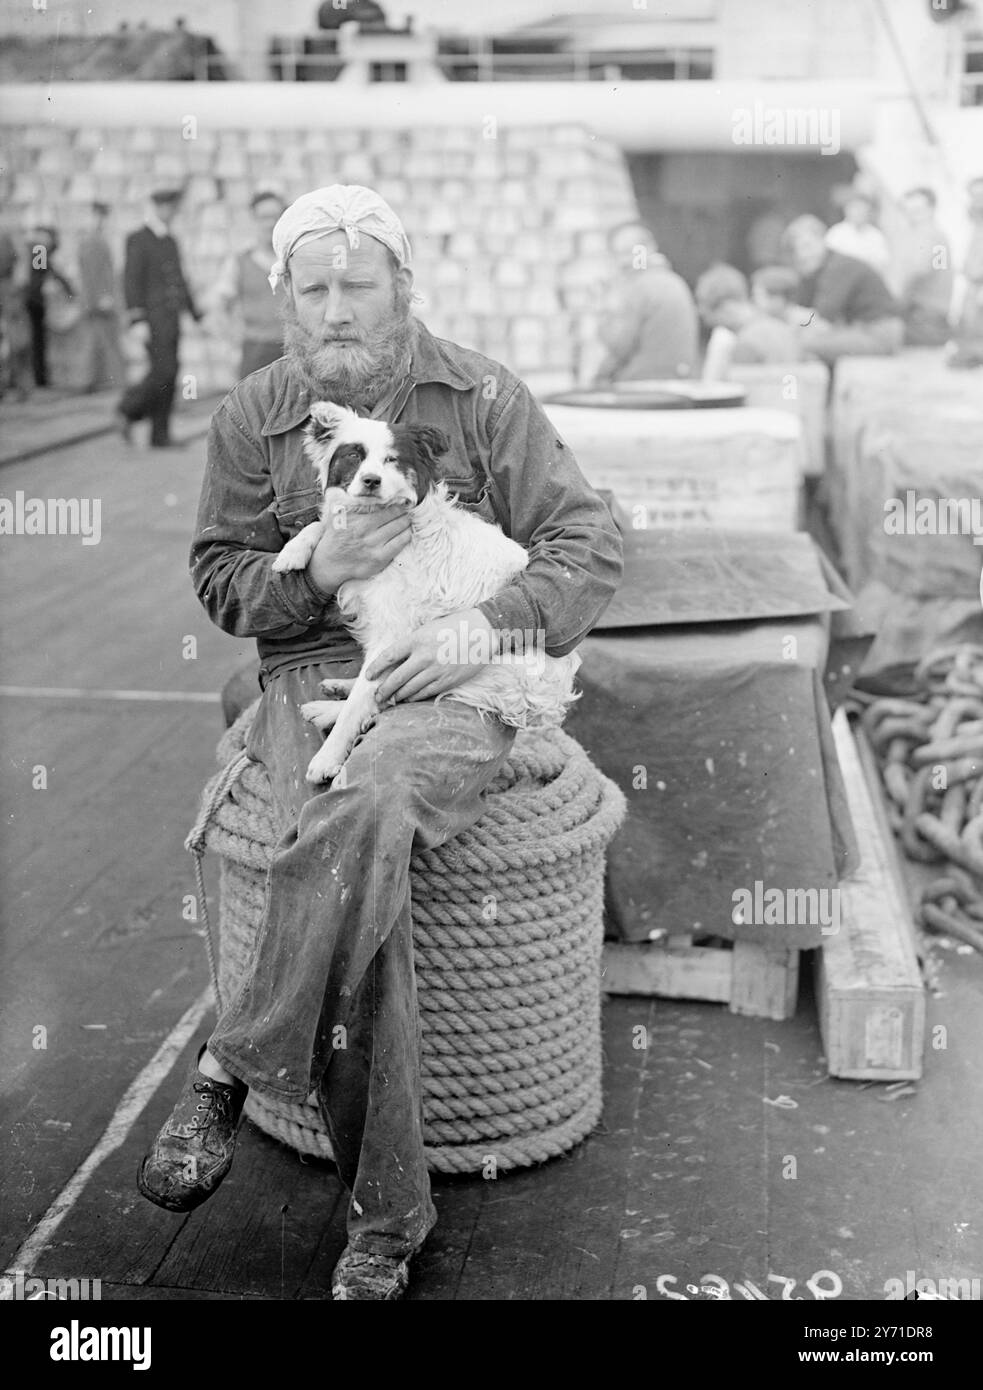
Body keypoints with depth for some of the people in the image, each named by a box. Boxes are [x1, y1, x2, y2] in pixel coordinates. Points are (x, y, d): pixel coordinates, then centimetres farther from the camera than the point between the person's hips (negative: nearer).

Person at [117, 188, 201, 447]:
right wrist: (138, 321, -20)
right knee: (163, 372, -15)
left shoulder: (170, 241, 19)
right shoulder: (138, 240, -6)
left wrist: (195, 315, 19)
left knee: (168, 377, 3)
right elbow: (131, 280, -12)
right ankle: (128, 409, 5)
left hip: (172, 318, 8)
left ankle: (160, 436, 5)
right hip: (152, 317, -8)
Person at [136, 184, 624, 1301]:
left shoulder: (481, 399, 6)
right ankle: (386, 1218, -21)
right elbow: (218, 581, 13)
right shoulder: (251, 416, 12)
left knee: (365, 807, -38)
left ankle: (229, 1071, -24)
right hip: (309, 677, 2)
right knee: (360, 870, -30)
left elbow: (588, 547, 4)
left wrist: (482, 627, -13)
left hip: (451, 689, -1)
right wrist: (315, 571, -10)